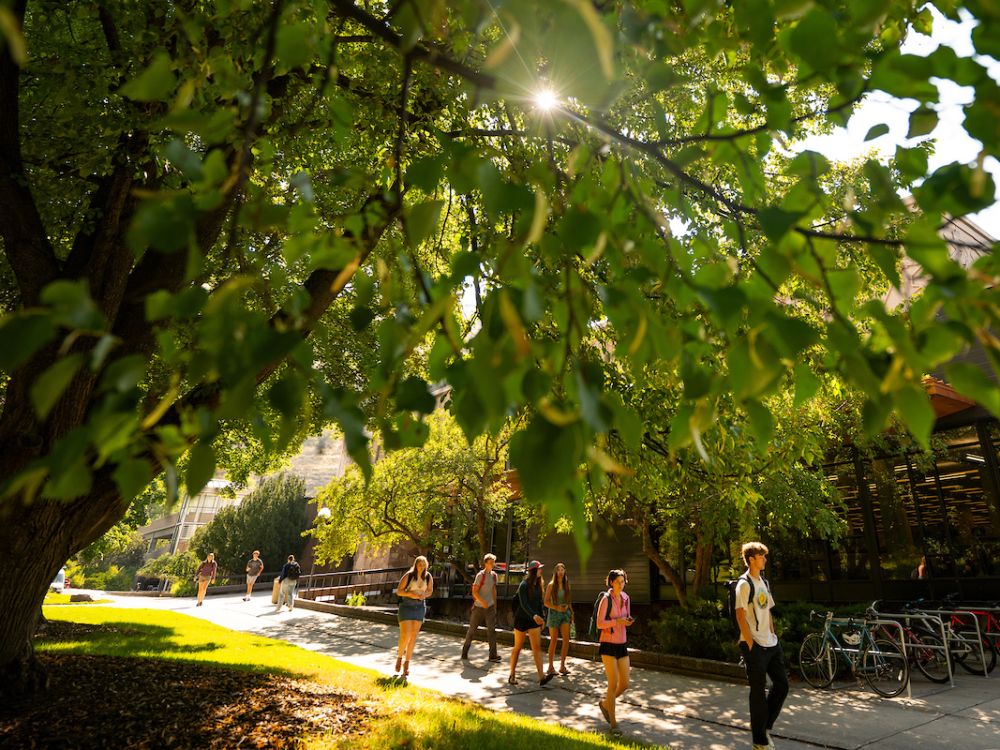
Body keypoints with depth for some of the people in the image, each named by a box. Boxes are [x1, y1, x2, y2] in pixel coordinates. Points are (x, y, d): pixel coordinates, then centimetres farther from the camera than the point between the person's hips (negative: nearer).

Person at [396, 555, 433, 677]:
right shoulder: (408, 575, -13)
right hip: (406, 606, -3)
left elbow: (430, 590, 10)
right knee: (405, 636, -10)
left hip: (419, 607, 3)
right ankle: (399, 657, 19)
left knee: (413, 637, 4)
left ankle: (406, 664, 18)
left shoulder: (428, 577, -4)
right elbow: (398, 591, -8)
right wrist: (410, 594, -23)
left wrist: (424, 595, -12)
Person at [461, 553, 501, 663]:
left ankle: (493, 655, -6)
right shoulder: (480, 575, -12)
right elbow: (474, 592, -16)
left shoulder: (494, 575, 6)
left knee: (492, 630, -6)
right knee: (472, 629, 7)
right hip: (478, 607, -4)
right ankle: (465, 651, 25)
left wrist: (495, 605, 14)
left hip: (490, 607, 4)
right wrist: (482, 602, -26)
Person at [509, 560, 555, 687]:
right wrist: (534, 615, -39)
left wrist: (541, 619, 10)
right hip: (522, 619, -5)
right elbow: (523, 604, -26)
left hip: (534, 620, 6)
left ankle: (541, 677, -10)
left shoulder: (538, 586, 5)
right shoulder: (524, 585, -16)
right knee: (517, 647, 6)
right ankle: (512, 675, 19)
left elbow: (539, 603, 12)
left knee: (537, 647, -4)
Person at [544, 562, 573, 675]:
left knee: (566, 639, -7)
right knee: (553, 640, 3)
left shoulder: (566, 584, 6)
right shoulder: (551, 585, -7)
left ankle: (562, 666, 4)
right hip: (554, 613, -3)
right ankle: (550, 667, 16)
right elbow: (546, 602, -7)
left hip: (565, 613, 3)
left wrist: (571, 612, 8)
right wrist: (557, 608, -19)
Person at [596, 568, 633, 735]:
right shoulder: (606, 599, -12)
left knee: (625, 684, 7)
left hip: (622, 645, 6)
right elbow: (599, 623, -14)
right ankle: (613, 724, 12)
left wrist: (629, 621, -7)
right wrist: (617, 622, -25)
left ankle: (605, 704, 34)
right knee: (613, 684, -5)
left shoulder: (626, 598, 6)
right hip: (608, 645, -6)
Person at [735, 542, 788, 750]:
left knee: (782, 685, 12)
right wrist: (750, 644, -16)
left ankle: (764, 725, 29)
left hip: (770, 643, 8)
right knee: (758, 692, 1)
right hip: (754, 646, -8)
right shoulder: (744, 584, -14)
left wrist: (773, 636, 12)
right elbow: (740, 615, -16)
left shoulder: (763, 582, 13)